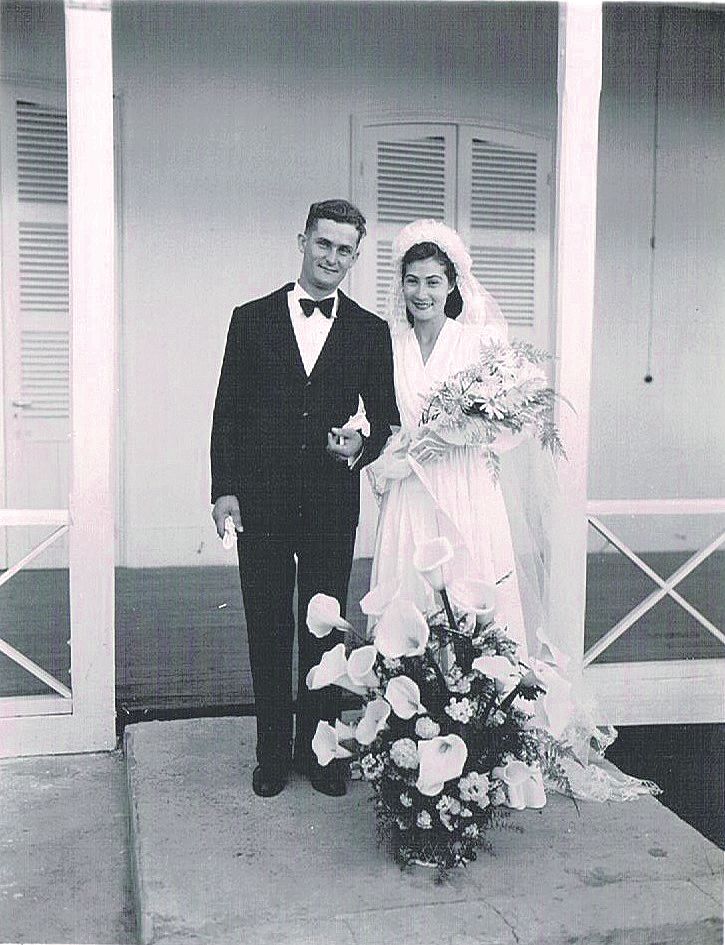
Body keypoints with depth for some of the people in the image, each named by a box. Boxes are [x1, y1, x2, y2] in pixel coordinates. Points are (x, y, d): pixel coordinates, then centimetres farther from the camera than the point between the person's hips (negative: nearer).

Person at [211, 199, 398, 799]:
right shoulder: (252, 319, 5)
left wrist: (362, 447, -14)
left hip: (332, 504, 1)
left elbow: (386, 417, 9)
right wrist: (224, 489, -4)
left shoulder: (371, 332, 6)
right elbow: (228, 412, 4)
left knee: (326, 630, 9)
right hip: (261, 502, 0)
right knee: (268, 630, 8)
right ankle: (273, 753, 23)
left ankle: (319, 749, 25)